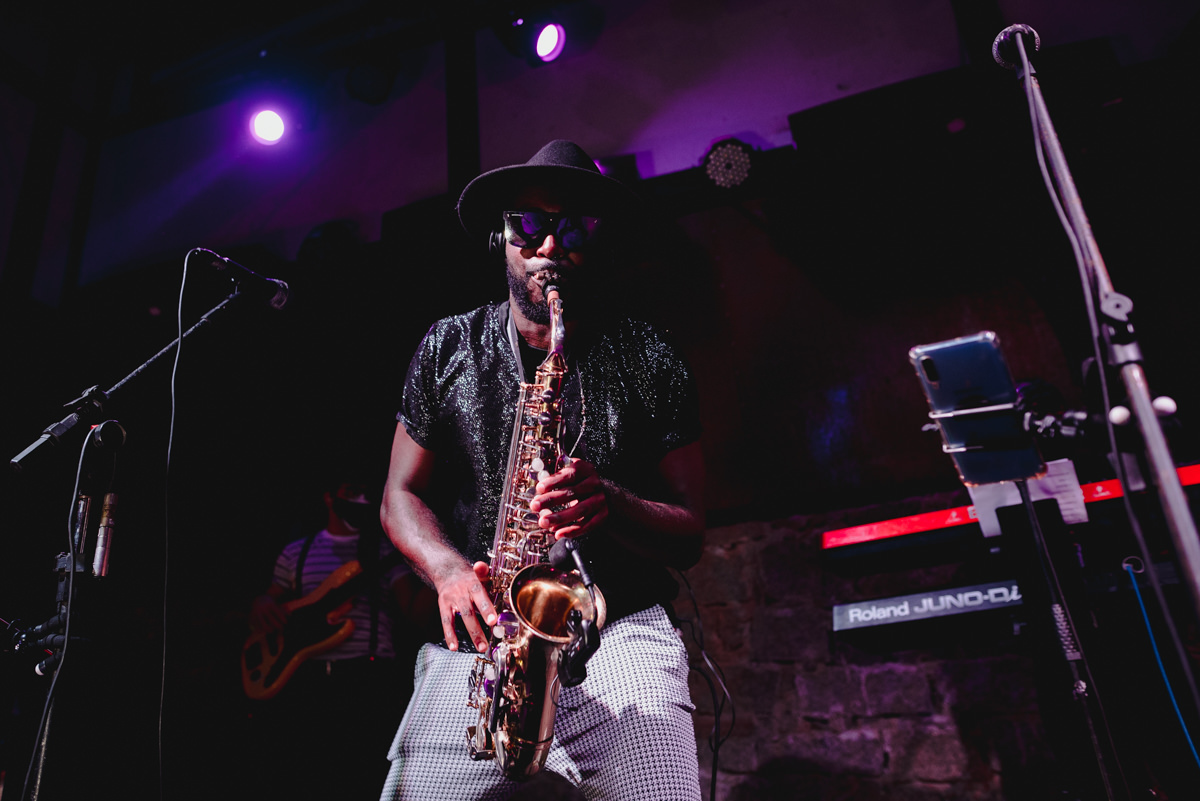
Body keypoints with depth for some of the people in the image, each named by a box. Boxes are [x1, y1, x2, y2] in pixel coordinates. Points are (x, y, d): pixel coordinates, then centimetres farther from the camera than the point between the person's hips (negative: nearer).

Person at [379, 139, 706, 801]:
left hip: (621, 632, -1)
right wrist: (449, 571, -10)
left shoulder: (652, 361, 3)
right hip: (476, 645, 2)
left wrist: (609, 503, -17)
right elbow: (401, 496, 11)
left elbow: (690, 535, 4)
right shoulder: (447, 348, 8)